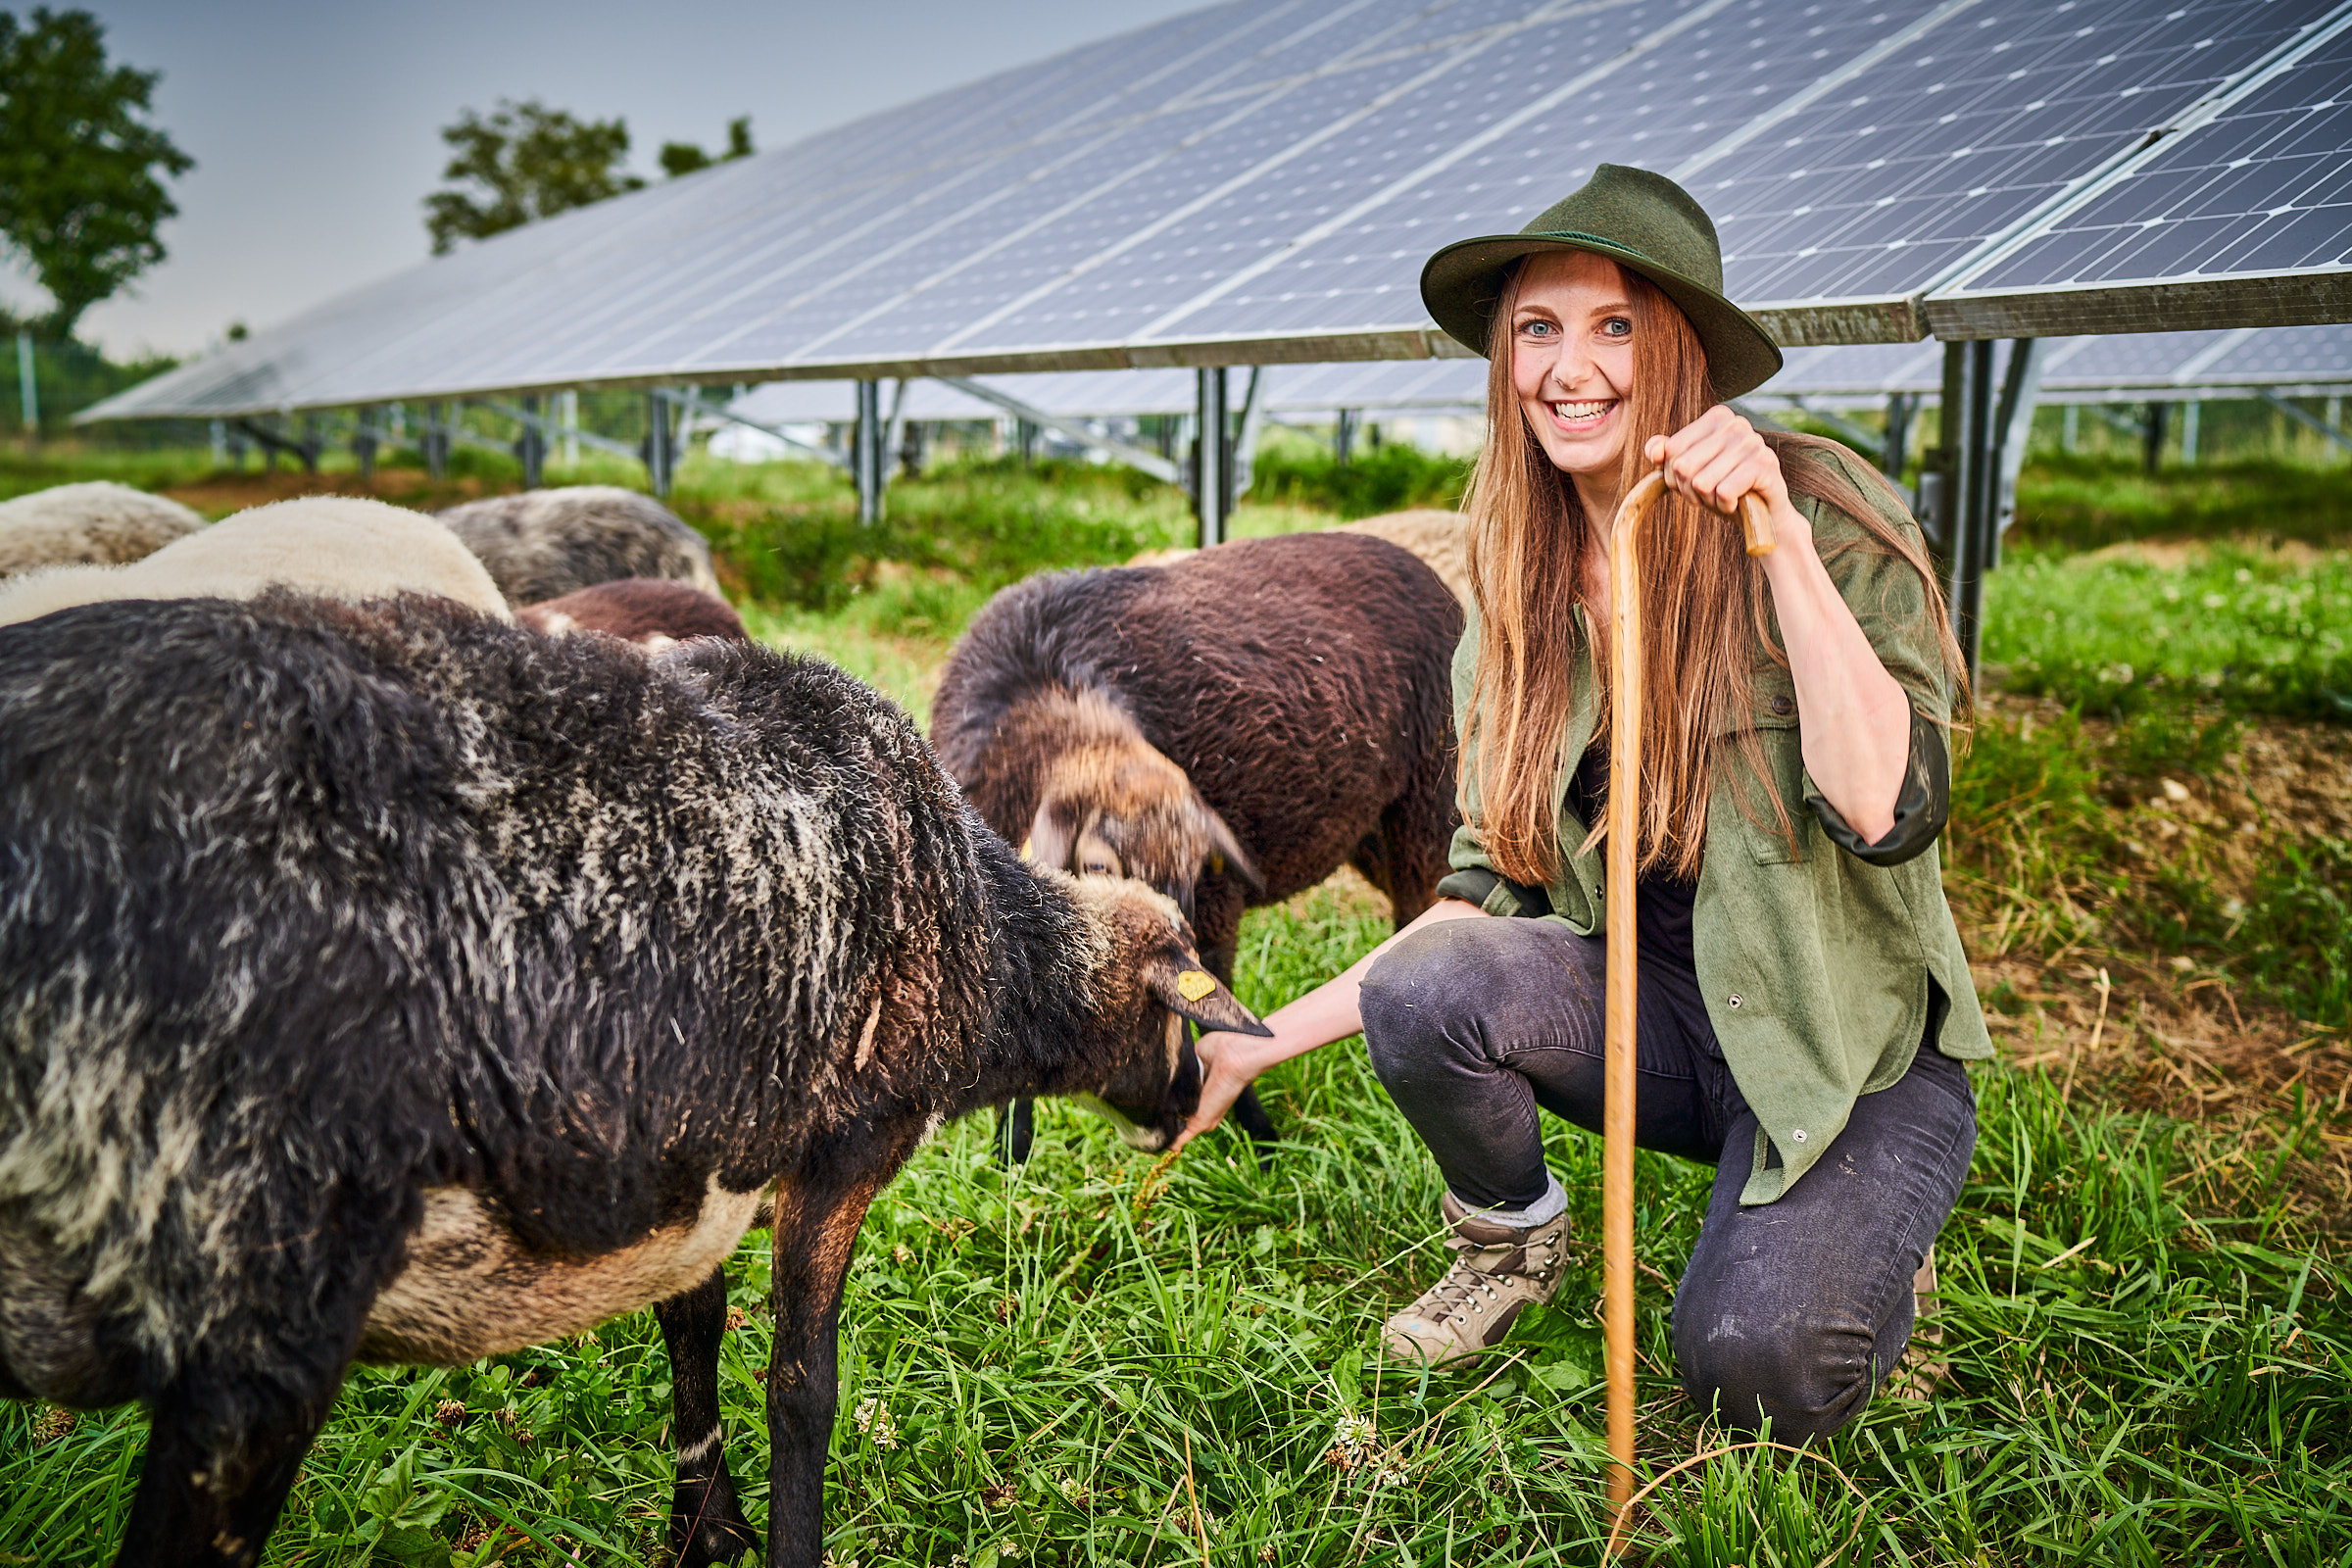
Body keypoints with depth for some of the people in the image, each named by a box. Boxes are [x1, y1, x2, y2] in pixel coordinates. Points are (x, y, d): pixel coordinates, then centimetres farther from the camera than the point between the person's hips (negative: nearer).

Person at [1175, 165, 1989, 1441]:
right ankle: (1512, 1241, 7)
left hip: (1856, 1049, -3)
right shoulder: (1526, 592, 0)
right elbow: (1490, 892, 3)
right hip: (1658, 1021, 4)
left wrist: (1780, 543, -31)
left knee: (1755, 1368, -26)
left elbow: (1887, 812, -26)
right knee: (1425, 987, -25)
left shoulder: (1827, 513, -14)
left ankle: (1860, 1238, 11)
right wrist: (1266, 1043, -1)